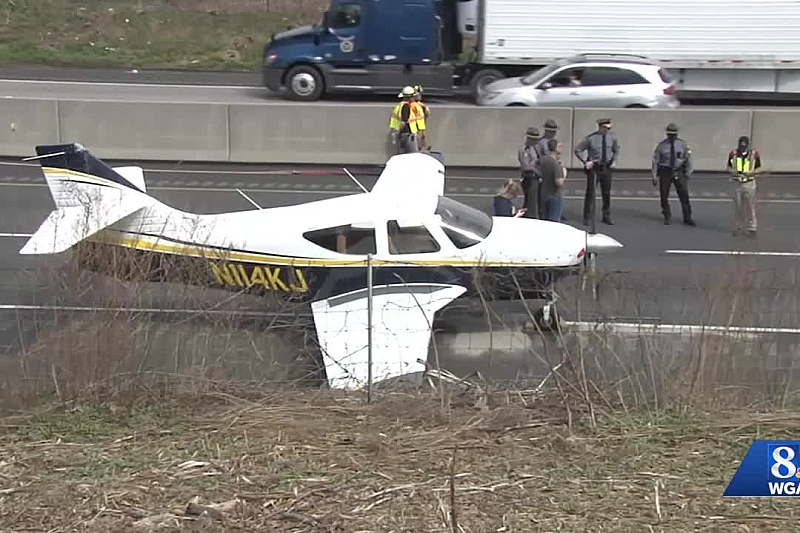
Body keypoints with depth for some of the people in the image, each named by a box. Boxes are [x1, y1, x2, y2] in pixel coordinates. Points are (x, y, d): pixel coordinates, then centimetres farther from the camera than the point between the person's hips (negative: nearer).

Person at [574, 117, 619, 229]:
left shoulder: (612, 137, -1)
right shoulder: (590, 138, -13)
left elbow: (616, 150, 18)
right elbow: (577, 150, -7)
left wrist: (614, 161, 5)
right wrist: (585, 162, -12)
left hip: (606, 168, 4)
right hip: (593, 168, -4)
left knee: (607, 193, 11)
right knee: (590, 193, -1)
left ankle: (606, 217, 23)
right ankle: (587, 218, 9)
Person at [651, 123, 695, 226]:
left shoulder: (683, 144, 1)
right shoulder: (661, 146, -1)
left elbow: (688, 159, 5)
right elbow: (655, 161, 1)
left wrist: (688, 174, 1)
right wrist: (654, 176, -3)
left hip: (678, 172, 0)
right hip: (665, 172, 0)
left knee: (684, 196, -4)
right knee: (664, 196, 3)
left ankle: (687, 218, 5)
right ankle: (667, 218, 18)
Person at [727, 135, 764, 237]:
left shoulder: (754, 154, -4)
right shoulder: (733, 154, 0)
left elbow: (759, 169, 0)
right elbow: (728, 167, 7)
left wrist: (751, 172, -18)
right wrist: (732, 171, -15)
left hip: (749, 184, -2)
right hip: (737, 184, 2)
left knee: (750, 207, 1)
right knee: (738, 206, 8)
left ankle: (752, 228, 9)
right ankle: (738, 227, 20)